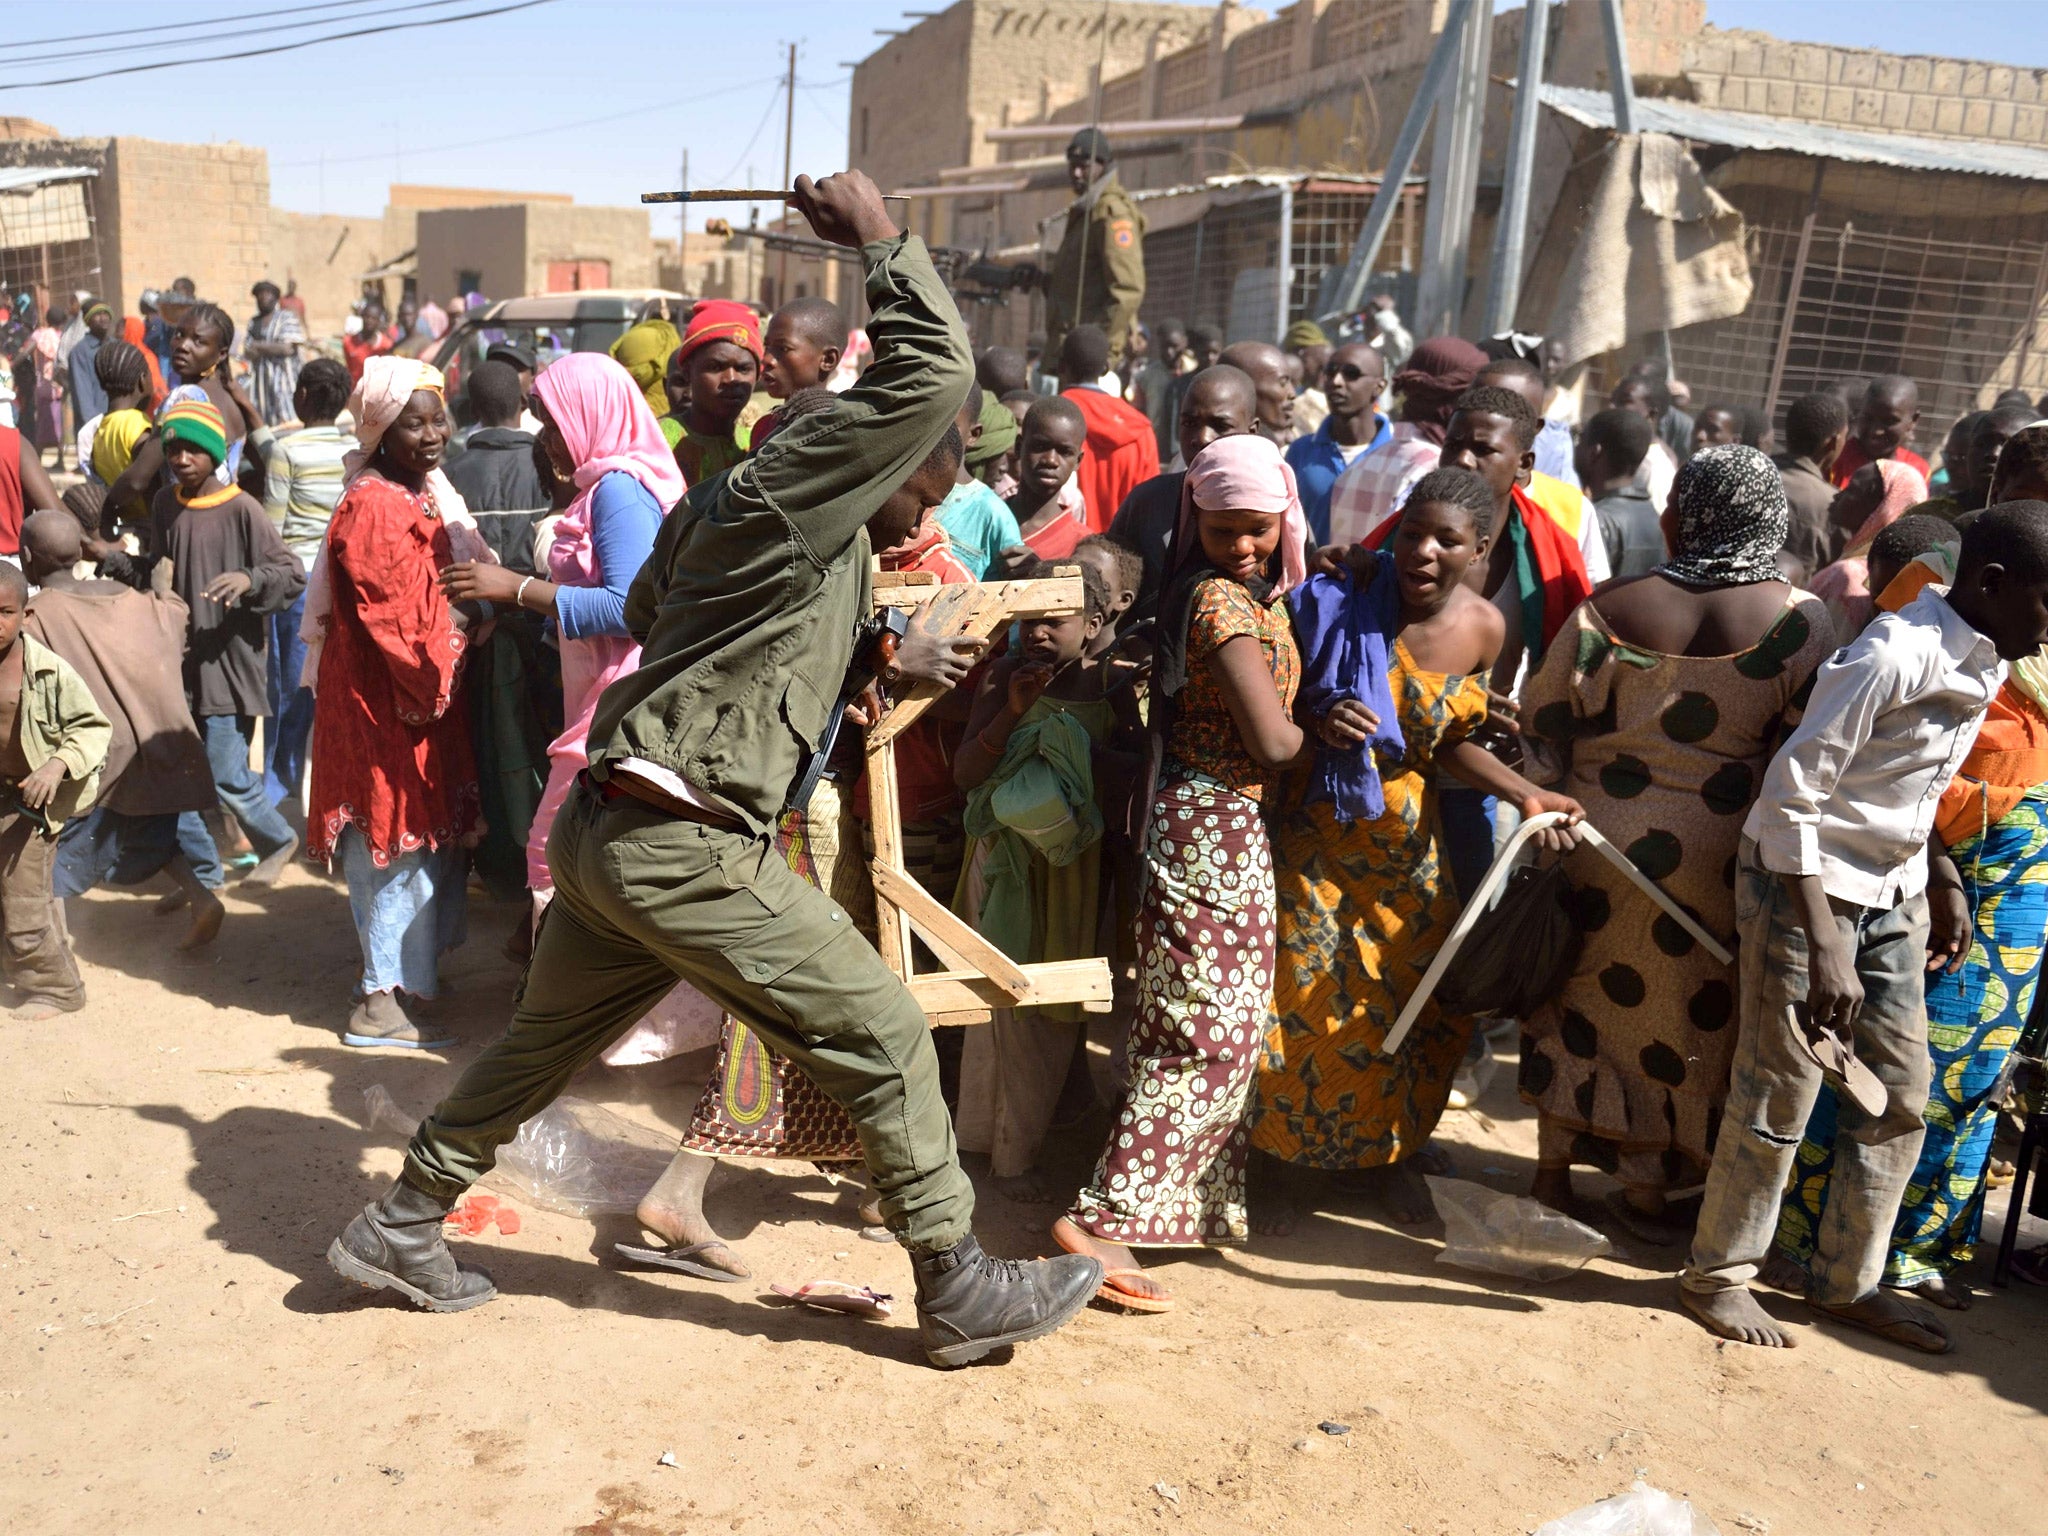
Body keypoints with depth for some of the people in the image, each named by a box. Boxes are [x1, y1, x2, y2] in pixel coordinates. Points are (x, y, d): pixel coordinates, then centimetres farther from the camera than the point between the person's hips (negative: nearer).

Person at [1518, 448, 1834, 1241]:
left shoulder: (1610, 607, -9)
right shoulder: (1801, 624, -10)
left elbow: (1543, 722, -2)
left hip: (1599, 840, 1)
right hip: (1719, 864, 0)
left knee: (1580, 999, 17)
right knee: (1685, 1017, 15)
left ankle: (1553, 1173, 27)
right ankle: (1644, 1192, 28)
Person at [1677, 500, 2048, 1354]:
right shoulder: (1892, 656, -24)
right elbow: (1791, 794, -24)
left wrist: (1941, 879, 8)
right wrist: (1824, 947, -27)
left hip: (1892, 890, 9)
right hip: (1804, 881, -9)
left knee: (1900, 1091, 12)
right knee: (1779, 1095, -1)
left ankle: (1846, 1282, 27)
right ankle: (1717, 1276, 17)